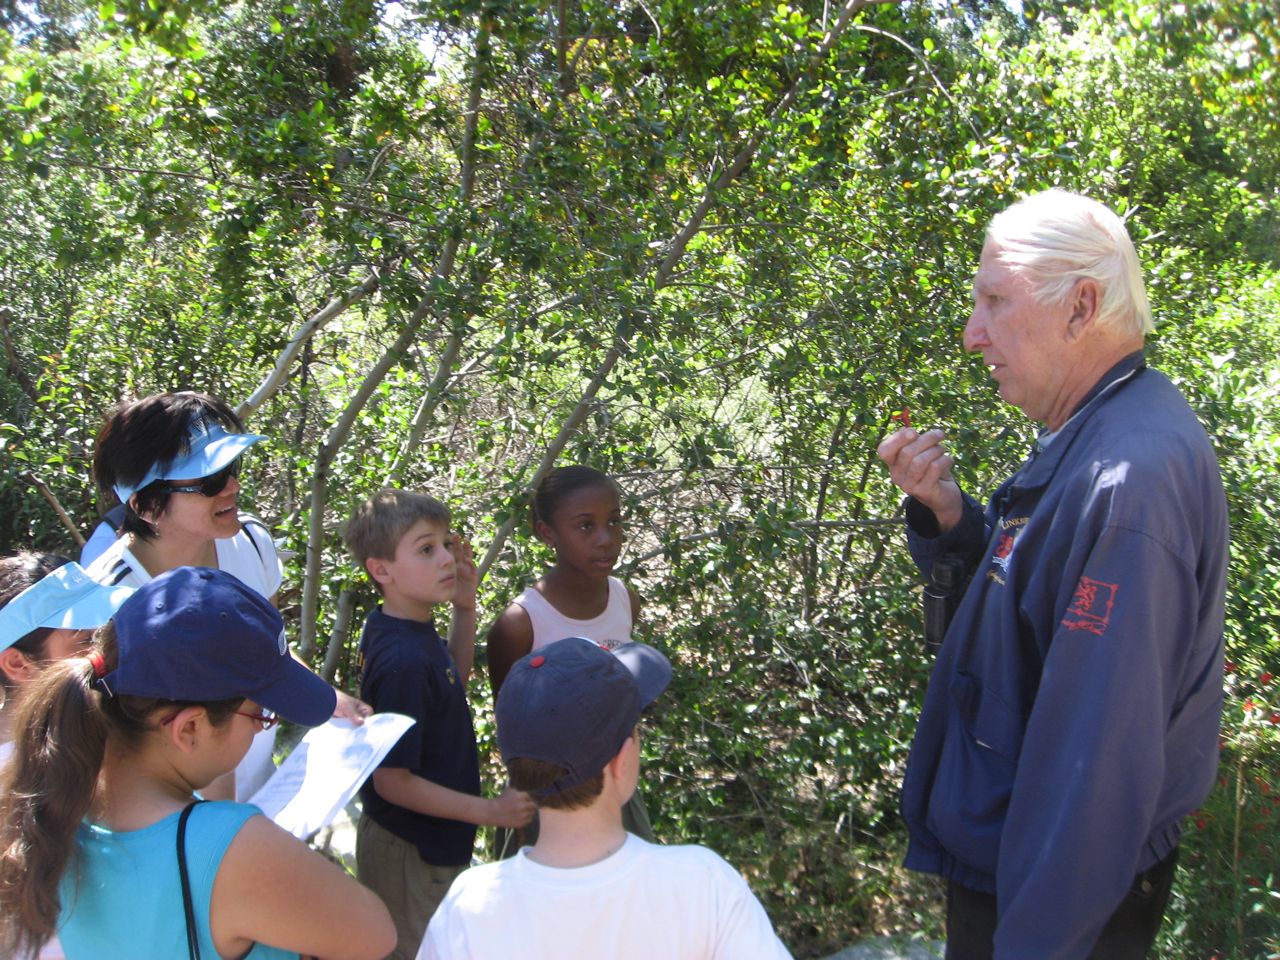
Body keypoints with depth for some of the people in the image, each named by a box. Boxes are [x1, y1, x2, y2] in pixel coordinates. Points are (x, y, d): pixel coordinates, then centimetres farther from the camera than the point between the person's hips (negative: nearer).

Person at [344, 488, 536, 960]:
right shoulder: (403, 660, -32)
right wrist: (490, 811, -23)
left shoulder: (389, 626, -5)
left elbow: (452, 684, 13)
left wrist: (464, 609, 0)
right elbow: (391, 780, -27)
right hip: (413, 853, -9)